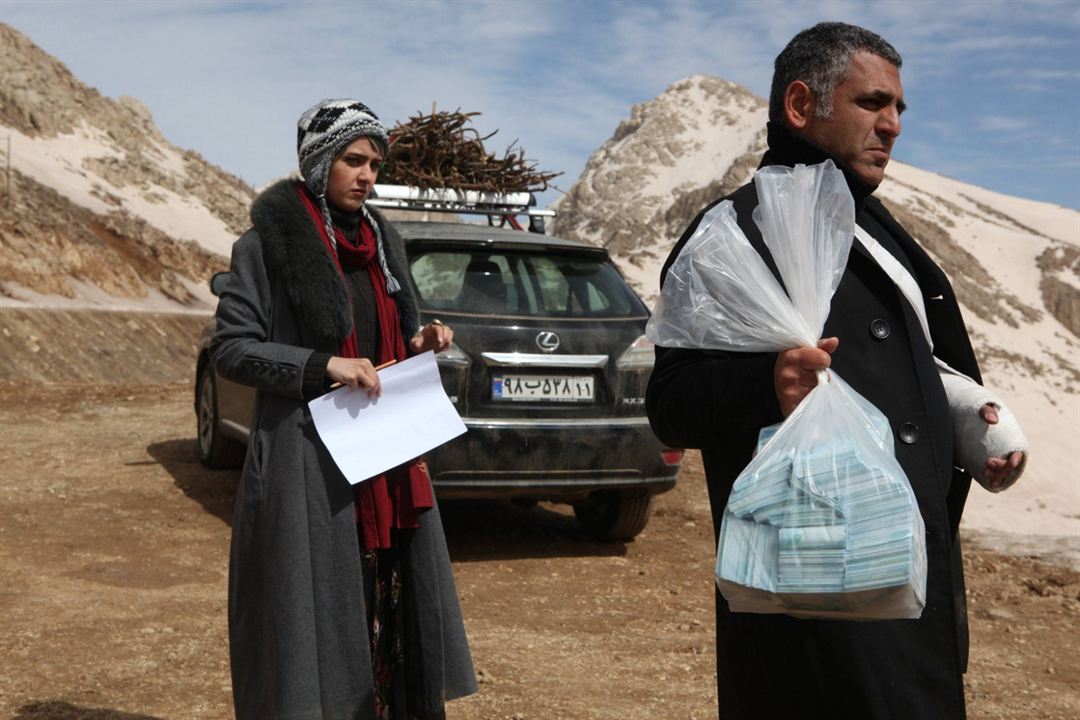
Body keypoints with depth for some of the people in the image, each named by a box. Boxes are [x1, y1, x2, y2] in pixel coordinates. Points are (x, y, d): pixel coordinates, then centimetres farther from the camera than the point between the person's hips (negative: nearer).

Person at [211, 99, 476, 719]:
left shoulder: (383, 241, 13)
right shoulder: (269, 243, -6)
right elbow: (231, 349, -9)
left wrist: (421, 346, 0)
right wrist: (324, 366, -20)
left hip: (389, 461, 6)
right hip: (309, 462, -6)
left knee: (390, 601, 6)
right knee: (316, 610, -2)